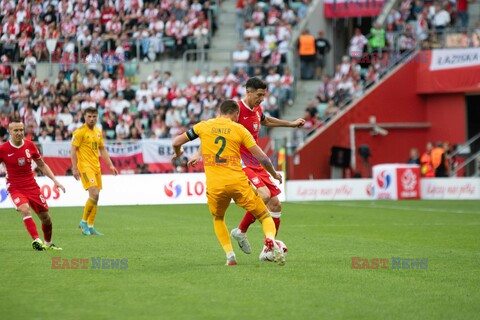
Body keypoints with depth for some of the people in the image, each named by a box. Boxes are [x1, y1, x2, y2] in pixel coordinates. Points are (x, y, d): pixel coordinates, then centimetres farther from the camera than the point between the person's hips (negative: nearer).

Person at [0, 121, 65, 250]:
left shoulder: (30, 145, 0)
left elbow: (42, 165, 12)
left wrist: (55, 180, 6)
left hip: (32, 186, 4)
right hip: (15, 187, -4)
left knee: (46, 218, 5)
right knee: (25, 210, -32)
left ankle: (48, 243, 28)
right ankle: (36, 240, -37)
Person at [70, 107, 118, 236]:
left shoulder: (98, 132, 14)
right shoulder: (80, 132, -7)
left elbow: (102, 150, 22)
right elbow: (73, 150, -9)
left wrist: (110, 165, 16)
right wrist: (75, 168, -16)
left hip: (96, 167, 7)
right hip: (85, 166, -7)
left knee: (95, 197, 5)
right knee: (94, 193, -19)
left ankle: (90, 227, 11)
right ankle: (84, 222, -5)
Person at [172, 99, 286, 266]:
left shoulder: (204, 126, 10)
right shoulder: (239, 129, 6)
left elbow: (176, 142, 13)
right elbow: (262, 158, 3)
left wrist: (178, 154, 37)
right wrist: (274, 174, 21)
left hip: (214, 186, 2)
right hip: (238, 182, -2)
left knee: (218, 219, 29)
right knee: (265, 217, 10)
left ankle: (230, 256, 13)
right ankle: (270, 240, -21)